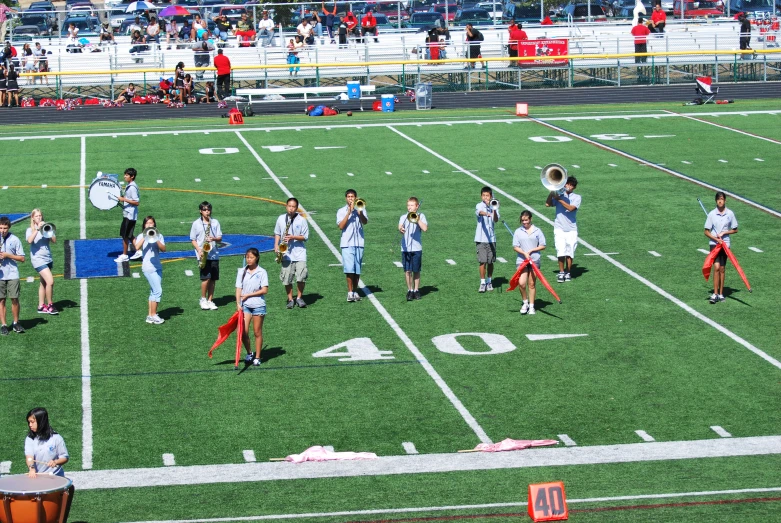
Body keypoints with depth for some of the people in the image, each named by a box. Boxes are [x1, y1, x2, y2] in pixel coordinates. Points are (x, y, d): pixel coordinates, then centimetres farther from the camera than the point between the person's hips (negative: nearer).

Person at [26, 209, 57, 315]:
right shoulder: (30, 230, 1)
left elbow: (54, 241, 0)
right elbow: (29, 240, -20)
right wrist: (37, 229, -22)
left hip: (48, 258, 5)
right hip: (38, 259, -5)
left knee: (44, 283, 9)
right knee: (50, 281, -16)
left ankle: (41, 306, 16)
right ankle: (50, 305, -4)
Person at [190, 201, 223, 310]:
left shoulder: (215, 222, 8)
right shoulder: (196, 224, 3)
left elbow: (220, 238, 7)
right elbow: (193, 240, 5)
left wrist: (214, 238, -15)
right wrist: (199, 250, -10)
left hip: (214, 254, 3)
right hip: (203, 255, -3)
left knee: (213, 279, 3)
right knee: (206, 277, -12)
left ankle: (210, 300, 12)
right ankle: (203, 299, 4)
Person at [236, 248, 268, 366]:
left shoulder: (262, 272, -2)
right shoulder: (242, 272, 7)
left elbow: (264, 290, -8)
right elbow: (238, 289, 3)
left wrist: (248, 295, -10)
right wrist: (238, 303, -10)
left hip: (258, 305, -2)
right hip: (244, 306, 2)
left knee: (257, 332, 3)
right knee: (243, 332, -5)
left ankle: (257, 357, 13)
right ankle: (249, 353, 17)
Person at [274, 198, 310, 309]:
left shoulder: (302, 220, -1)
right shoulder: (281, 219, 7)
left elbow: (305, 237, -2)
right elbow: (277, 233, 17)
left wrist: (292, 237, -15)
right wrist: (276, 245, 2)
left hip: (299, 253, -2)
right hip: (286, 253, 2)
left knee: (301, 277, -12)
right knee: (286, 278, 1)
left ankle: (299, 297, 6)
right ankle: (290, 299, 14)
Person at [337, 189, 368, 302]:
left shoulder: (360, 209, 8)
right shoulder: (341, 211, 6)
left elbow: (365, 222, -9)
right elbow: (341, 226, -8)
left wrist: (359, 211, -24)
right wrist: (349, 212, -12)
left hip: (359, 243, 2)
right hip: (347, 243, -2)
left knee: (357, 269, 5)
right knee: (349, 268, -11)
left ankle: (355, 292, 13)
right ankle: (350, 292, -5)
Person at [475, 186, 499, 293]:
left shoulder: (493, 207, 7)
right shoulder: (479, 206, -3)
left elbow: (496, 220, -9)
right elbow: (479, 212, -28)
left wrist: (494, 209, -25)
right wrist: (486, 213, -51)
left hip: (491, 238, 3)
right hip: (481, 238, -3)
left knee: (490, 262, 8)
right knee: (482, 261, -5)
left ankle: (489, 282, 21)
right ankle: (482, 283, 3)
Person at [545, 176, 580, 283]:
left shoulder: (577, 197, 6)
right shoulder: (559, 194, 9)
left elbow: (571, 208, -13)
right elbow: (547, 204, -4)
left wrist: (559, 199, -17)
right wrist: (552, 192, -11)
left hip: (571, 229, 0)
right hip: (559, 228, 0)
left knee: (569, 253, 2)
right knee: (561, 252, -9)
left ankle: (568, 273, 15)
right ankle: (561, 273, 2)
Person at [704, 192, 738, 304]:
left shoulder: (730, 214, -1)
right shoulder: (712, 214, -4)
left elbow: (735, 230, 7)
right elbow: (706, 232, -1)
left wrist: (723, 233, -9)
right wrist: (716, 239, -15)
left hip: (725, 243, 2)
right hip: (714, 243, -2)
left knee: (722, 269, 7)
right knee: (716, 267, -15)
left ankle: (721, 294, 16)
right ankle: (715, 294, -15)